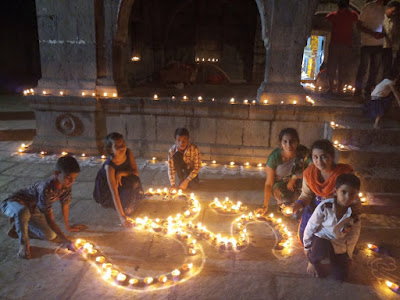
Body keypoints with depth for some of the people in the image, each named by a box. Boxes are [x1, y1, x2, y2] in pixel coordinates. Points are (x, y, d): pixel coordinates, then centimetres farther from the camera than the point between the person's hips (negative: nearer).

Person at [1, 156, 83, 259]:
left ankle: (17, 227, 16)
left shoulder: (66, 185, -18)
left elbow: (65, 204, 0)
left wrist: (68, 226, 10)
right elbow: (49, 219, -35)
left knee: (51, 235, -5)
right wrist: (65, 240, -38)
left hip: (32, 209, 7)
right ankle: (24, 244, -18)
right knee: (23, 212, -44)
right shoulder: (45, 188, -39)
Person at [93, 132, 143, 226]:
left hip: (121, 181, 5)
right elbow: (114, 193, -38)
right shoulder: (109, 166, -35)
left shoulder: (128, 153, -21)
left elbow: (136, 172, -15)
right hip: (105, 186, -5)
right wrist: (121, 216, -42)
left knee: (134, 181, -24)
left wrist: (120, 173, -34)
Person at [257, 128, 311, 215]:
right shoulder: (274, 156, -23)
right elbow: (269, 183, -16)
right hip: (281, 189, -3)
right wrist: (265, 206, -13)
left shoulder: (303, 153, -20)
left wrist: (294, 177, -22)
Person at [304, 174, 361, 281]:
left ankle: (331, 257, 28)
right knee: (322, 250, -38)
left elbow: (352, 238, 2)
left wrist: (348, 256, 12)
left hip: (339, 246, 4)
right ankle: (313, 261, -1)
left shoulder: (354, 216, -14)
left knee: (341, 276, -1)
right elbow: (311, 226, -13)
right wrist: (307, 246, -3)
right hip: (321, 238, -3)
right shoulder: (324, 207, -24)